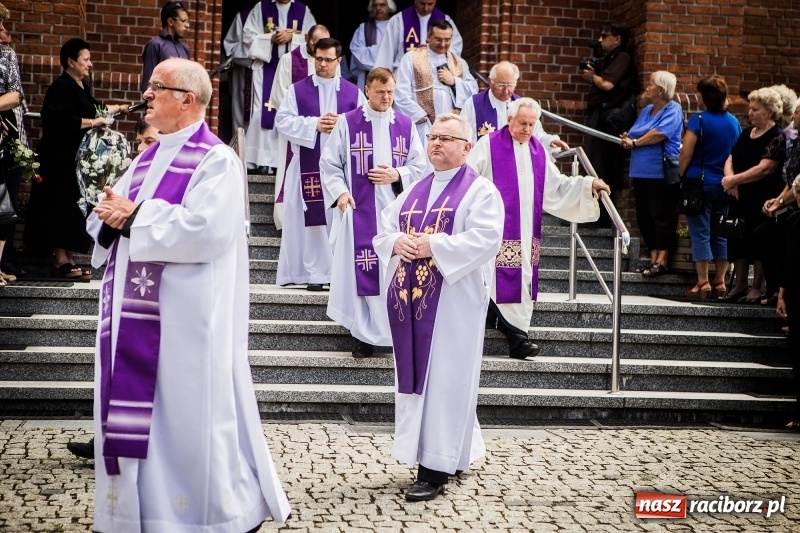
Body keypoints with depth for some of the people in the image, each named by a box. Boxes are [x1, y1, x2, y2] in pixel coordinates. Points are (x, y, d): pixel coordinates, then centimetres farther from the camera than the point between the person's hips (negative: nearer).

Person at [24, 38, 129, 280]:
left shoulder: (81, 87, 14)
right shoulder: (61, 87, -14)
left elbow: (91, 109, 31)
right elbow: (62, 121, -26)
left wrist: (117, 108, 33)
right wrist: (92, 122, -20)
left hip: (76, 158, 9)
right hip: (60, 158, -9)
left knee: (72, 207, 10)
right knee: (63, 206, -7)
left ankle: (68, 258, 15)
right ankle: (62, 260, -4)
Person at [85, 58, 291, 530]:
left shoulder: (217, 161, -8)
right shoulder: (148, 159, 17)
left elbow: (204, 230, -22)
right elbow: (109, 211, 15)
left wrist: (134, 217, -15)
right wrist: (113, 216, -9)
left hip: (185, 318, -8)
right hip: (135, 314, 8)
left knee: (189, 414, -2)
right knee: (134, 414, 12)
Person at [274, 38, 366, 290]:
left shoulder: (353, 92, 9)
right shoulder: (297, 90, 7)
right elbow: (283, 121, -2)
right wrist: (314, 124, -13)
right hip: (308, 165, 0)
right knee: (311, 219, 0)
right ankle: (314, 272, 4)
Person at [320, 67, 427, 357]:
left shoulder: (406, 125, 9)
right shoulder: (347, 123, 3)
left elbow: (420, 165, 9)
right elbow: (329, 163, 3)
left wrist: (396, 176, -8)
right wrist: (339, 192, -11)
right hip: (359, 211, -2)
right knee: (361, 270, -2)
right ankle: (365, 333, 7)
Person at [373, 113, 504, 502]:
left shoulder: (480, 191, -3)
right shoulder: (414, 191, 18)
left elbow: (486, 238, -17)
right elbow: (384, 230, 15)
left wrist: (433, 246, -21)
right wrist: (397, 243, -9)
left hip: (452, 299, -7)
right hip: (410, 296, 7)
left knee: (443, 378, -5)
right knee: (416, 375, 9)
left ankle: (436, 468, -2)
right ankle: (455, 452, 22)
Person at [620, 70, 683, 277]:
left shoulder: (673, 110, -5)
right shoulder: (647, 110, 20)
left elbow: (659, 134, -18)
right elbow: (634, 135, 21)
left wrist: (634, 143, -8)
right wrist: (627, 139, -3)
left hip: (661, 173, -8)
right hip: (641, 172, 8)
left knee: (662, 217, -5)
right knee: (644, 217, 9)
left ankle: (661, 261, -3)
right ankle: (653, 258, 16)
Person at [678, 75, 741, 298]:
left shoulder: (699, 120, -11)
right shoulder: (734, 122, 5)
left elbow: (686, 155, -13)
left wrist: (681, 176, 1)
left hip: (700, 182, -5)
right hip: (725, 185, 5)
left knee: (700, 233, -2)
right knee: (721, 234, 10)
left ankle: (702, 283, -4)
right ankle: (720, 282, 10)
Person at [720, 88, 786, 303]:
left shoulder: (777, 137, -9)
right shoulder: (746, 133, 14)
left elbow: (764, 168, -20)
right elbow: (730, 160, 10)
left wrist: (734, 180, -18)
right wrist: (730, 177, -12)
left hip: (762, 202, -7)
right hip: (740, 198, 7)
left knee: (758, 241, -3)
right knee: (737, 240, 8)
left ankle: (758, 287, 6)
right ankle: (739, 285, 17)